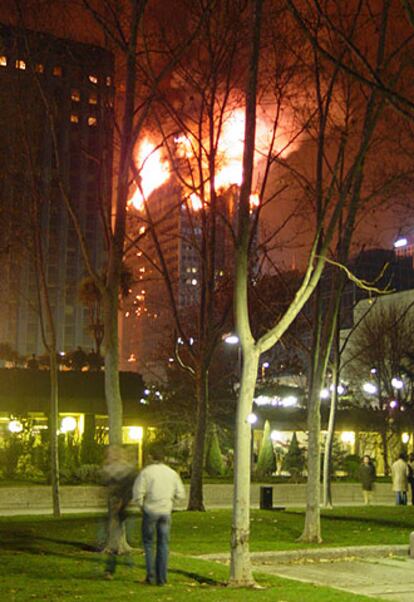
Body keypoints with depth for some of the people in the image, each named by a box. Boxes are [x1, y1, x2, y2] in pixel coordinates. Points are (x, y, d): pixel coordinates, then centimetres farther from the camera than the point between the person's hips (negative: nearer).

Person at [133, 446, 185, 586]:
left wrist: (141, 505, 5)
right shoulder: (172, 473, 4)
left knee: (148, 543, 12)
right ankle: (161, 578, 7)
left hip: (150, 511, -3)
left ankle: (151, 575, 7)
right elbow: (180, 494, 5)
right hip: (166, 512, 3)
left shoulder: (146, 472, -7)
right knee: (163, 544, 9)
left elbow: (138, 493, -12)